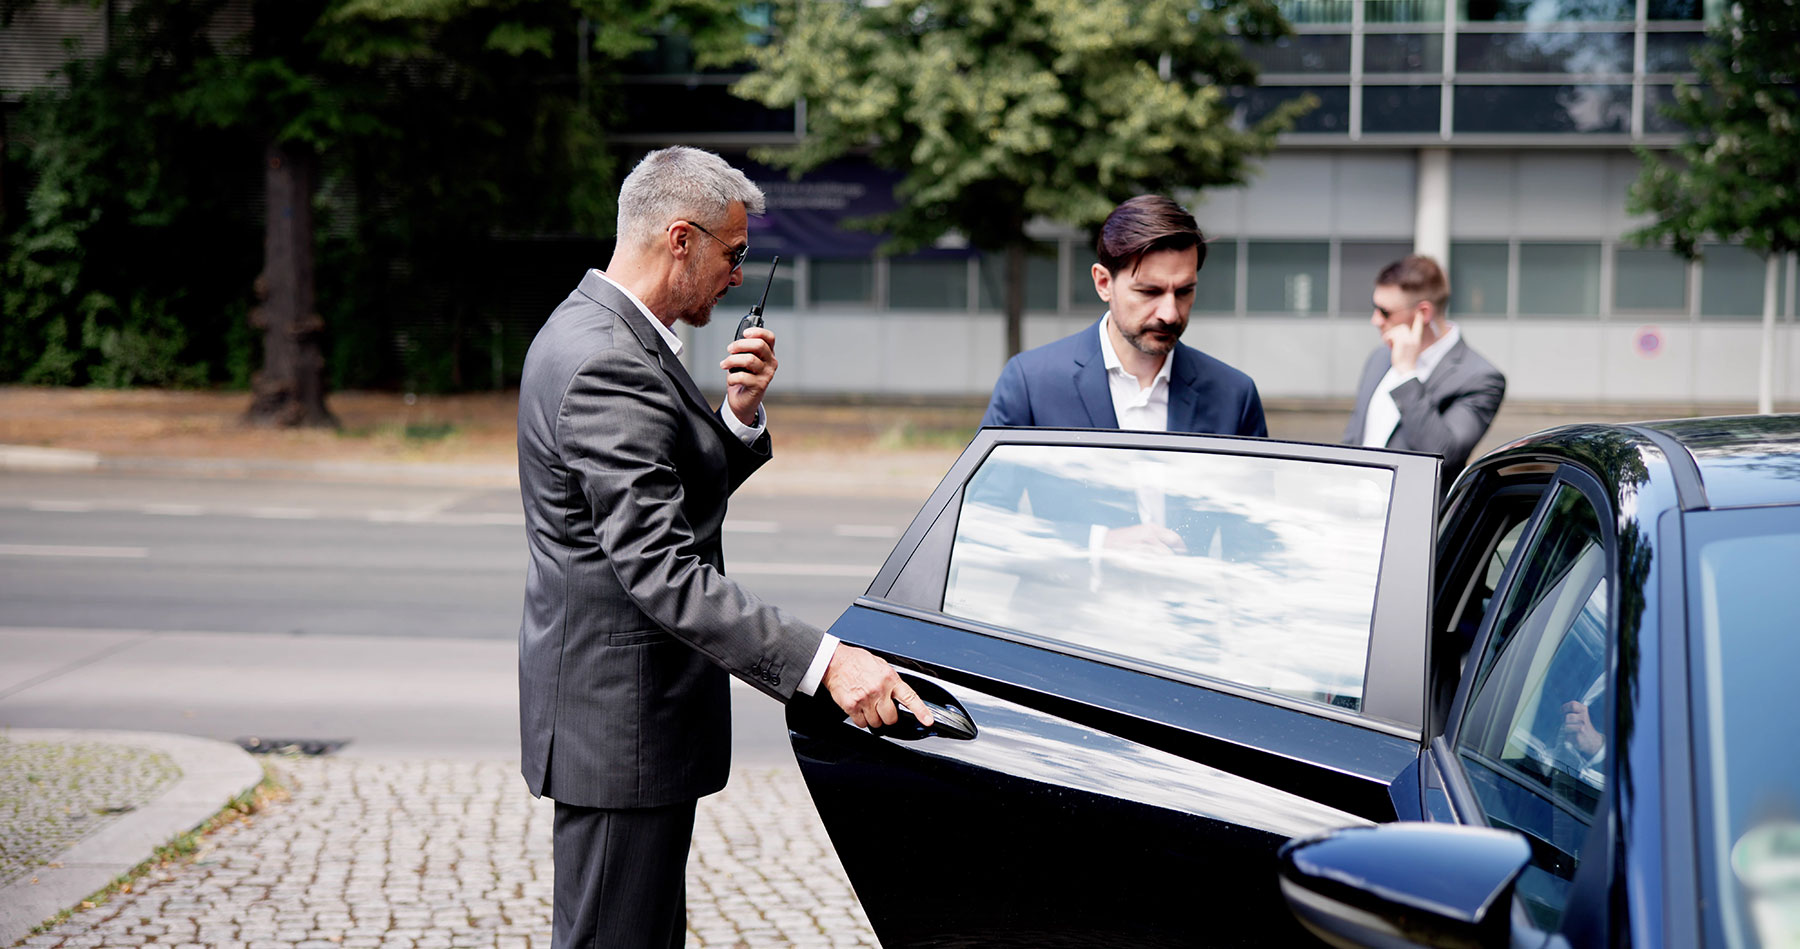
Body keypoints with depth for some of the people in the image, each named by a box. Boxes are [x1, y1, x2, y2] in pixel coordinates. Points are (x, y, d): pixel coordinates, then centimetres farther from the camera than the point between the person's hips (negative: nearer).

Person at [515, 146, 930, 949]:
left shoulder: (591, 332, 12)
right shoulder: (608, 367, -22)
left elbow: (676, 498, 16)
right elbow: (661, 571, -30)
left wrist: (740, 414, -2)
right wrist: (824, 662, -33)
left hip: (616, 708, 11)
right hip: (620, 720, -11)